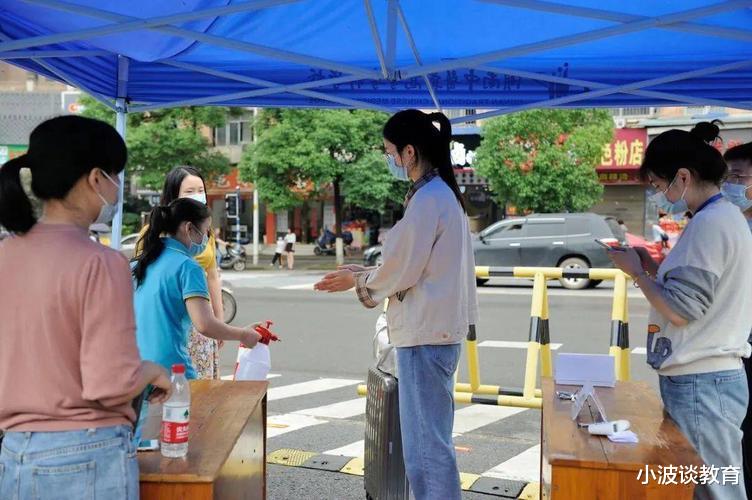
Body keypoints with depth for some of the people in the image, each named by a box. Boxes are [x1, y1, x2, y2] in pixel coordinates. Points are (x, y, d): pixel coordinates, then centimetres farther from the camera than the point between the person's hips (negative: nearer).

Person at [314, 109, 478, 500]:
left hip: (426, 334, -10)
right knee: (429, 437, 18)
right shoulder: (440, 193, 13)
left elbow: (402, 270, -16)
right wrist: (364, 274, 13)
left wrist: (358, 281, 2)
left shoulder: (427, 199, -17)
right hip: (435, 329, 10)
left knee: (426, 442, -1)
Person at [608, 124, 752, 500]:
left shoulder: (710, 223, -17)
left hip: (700, 384, -10)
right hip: (709, 376, 10)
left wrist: (636, 272, -8)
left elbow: (680, 310, -21)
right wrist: (653, 269, 9)